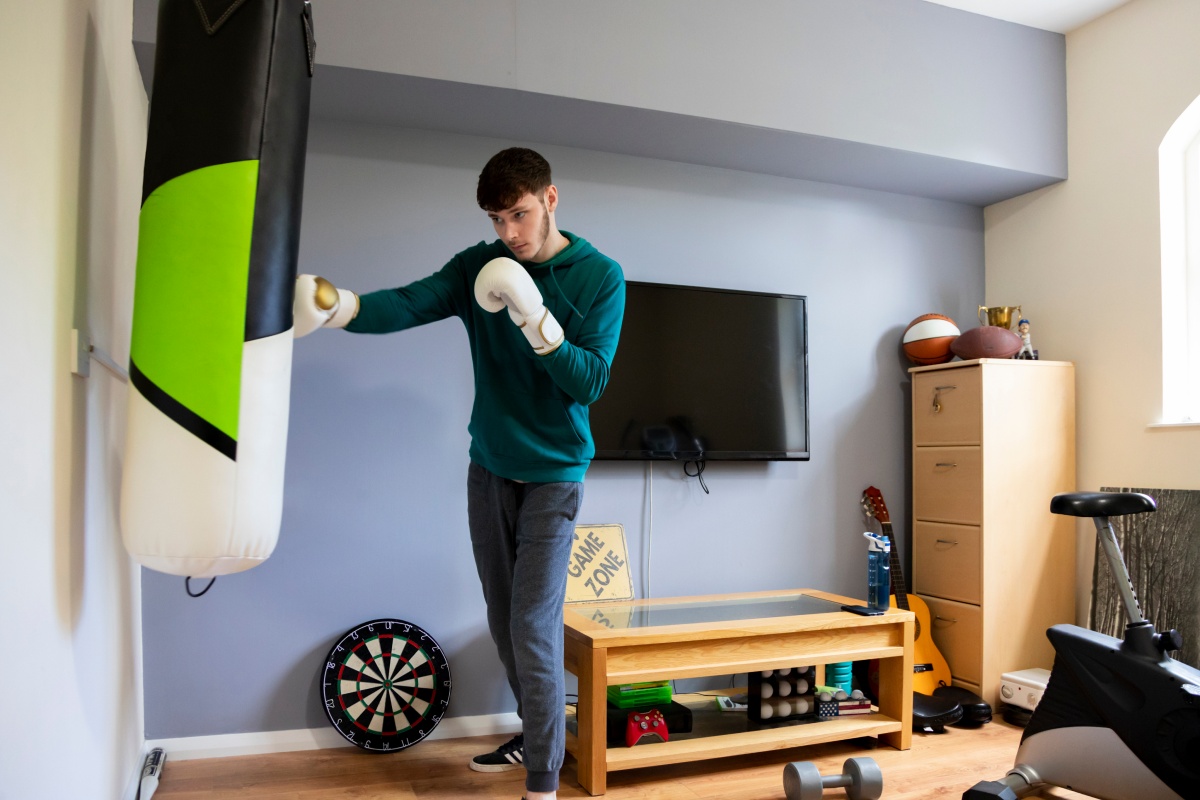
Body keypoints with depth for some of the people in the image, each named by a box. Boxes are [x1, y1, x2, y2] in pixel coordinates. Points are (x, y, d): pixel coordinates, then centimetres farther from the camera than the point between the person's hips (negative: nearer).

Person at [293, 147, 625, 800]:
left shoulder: (600, 276, -10)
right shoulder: (480, 265, -1)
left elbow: (591, 383, -16)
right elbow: (410, 304, -16)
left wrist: (536, 319, -29)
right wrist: (341, 305, -35)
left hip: (553, 475, -4)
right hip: (489, 469, 4)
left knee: (534, 629, -9)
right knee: (503, 618, 14)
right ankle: (534, 734, 36)